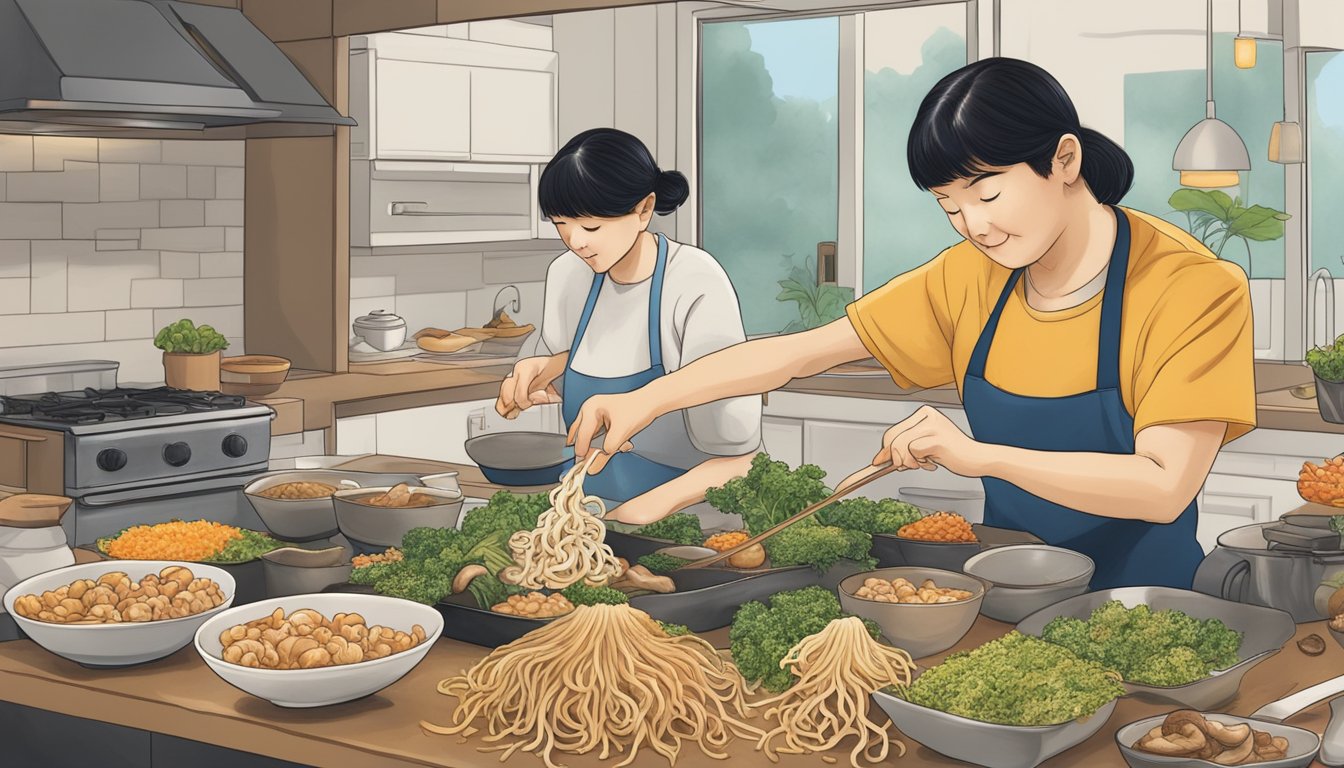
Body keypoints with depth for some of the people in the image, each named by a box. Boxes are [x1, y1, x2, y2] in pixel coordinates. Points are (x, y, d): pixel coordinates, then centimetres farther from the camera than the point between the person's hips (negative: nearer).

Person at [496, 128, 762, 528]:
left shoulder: (696, 286, -18)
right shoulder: (567, 274, 0)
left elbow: (737, 455, -17)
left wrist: (642, 511, -24)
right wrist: (538, 375, -2)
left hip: (689, 522, -4)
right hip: (595, 518, 4)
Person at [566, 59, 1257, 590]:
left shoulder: (1191, 289, -14)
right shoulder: (971, 278, 1)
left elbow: (1165, 486, -23)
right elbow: (802, 352, 2)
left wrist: (980, 455, -32)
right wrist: (646, 400, -9)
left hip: (1138, 595, -4)